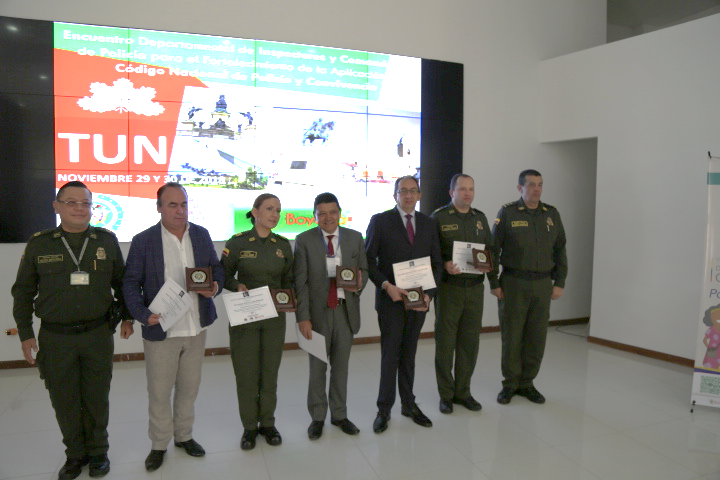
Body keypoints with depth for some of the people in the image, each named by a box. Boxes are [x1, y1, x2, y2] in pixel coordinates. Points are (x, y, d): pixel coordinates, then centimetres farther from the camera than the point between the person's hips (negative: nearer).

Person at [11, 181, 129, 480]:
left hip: (98, 334, 0)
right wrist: (25, 334, 3)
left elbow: (121, 282, 10)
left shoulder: (107, 241, 0)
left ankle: (97, 451, 30)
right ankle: (75, 454, 31)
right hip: (55, 338, 0)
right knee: (64, 402, 10)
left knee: (96, 399, 11)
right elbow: (23, 291, 6)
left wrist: (126, 317, 8)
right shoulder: (39, 243, 0)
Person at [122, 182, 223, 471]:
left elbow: (216, 268, 11)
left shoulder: (201, 235, 3)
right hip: (160, 330, -3)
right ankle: (159, 444, 30)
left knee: (189, 388, 17)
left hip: (196, 328, 3)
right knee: (159, 392, 10)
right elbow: (131, 283, -5)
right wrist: (143, 314, -19)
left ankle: (184, 436, 37)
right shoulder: (143, 241, -7)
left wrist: (215, 286, -11)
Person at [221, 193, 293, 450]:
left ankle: (268, 424, 29)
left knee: (270, 373, 11)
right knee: (246, 373, 5)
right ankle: (249, 427, 24)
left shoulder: (283, 245, 4)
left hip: (274, 317, 3)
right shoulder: (237, 242, -6)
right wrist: (237, 286, -18)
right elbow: (224, 275, 1)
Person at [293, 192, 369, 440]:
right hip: (318, 311, -2)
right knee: (317, 367, 10)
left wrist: (360, 284, -13)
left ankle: (340, 414, 32)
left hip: (346, 310, 2)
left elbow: (364, 269, 11)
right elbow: (300, 282, -7)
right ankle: (317, 417, 28)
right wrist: (303, 317, -13)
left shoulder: (355, 238, 3)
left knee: (341, 366, 14)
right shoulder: (304, 240, -4)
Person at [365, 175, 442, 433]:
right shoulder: (380, 221, -4)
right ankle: (384, 409, 17)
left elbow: (436, 262, 8)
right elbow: (369, 259, -5)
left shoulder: (428, 223, 8)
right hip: (390, 299, -3)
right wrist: (387, 286, -17)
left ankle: (409, 404, 29)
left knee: (409, 354, 14)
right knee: (390, 355, 3)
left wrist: (429, 293, -5)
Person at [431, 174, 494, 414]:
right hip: (449, 287, -4)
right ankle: (446, 394, 18)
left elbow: (490, 247, 17)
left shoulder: (480, 218, 12)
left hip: (475, 287, 5)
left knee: (470, 342, 10)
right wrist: (445, 265, -21)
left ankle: (463, 391, 25)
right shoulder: (439, 217, -3)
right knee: (445, 341, 3)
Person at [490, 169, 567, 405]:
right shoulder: (507, 213, -3)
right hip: (513, 283, -3)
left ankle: (527, 383, 23)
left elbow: (560, 250, 11)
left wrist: (559, 282, 5)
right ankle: (510, 384, 19)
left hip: (542, 284, 3)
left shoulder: (552, 214, 8)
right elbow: (493, 249, -3)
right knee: (511, 335, 3)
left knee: (536, 336, 7)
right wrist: (494, 283, -6)